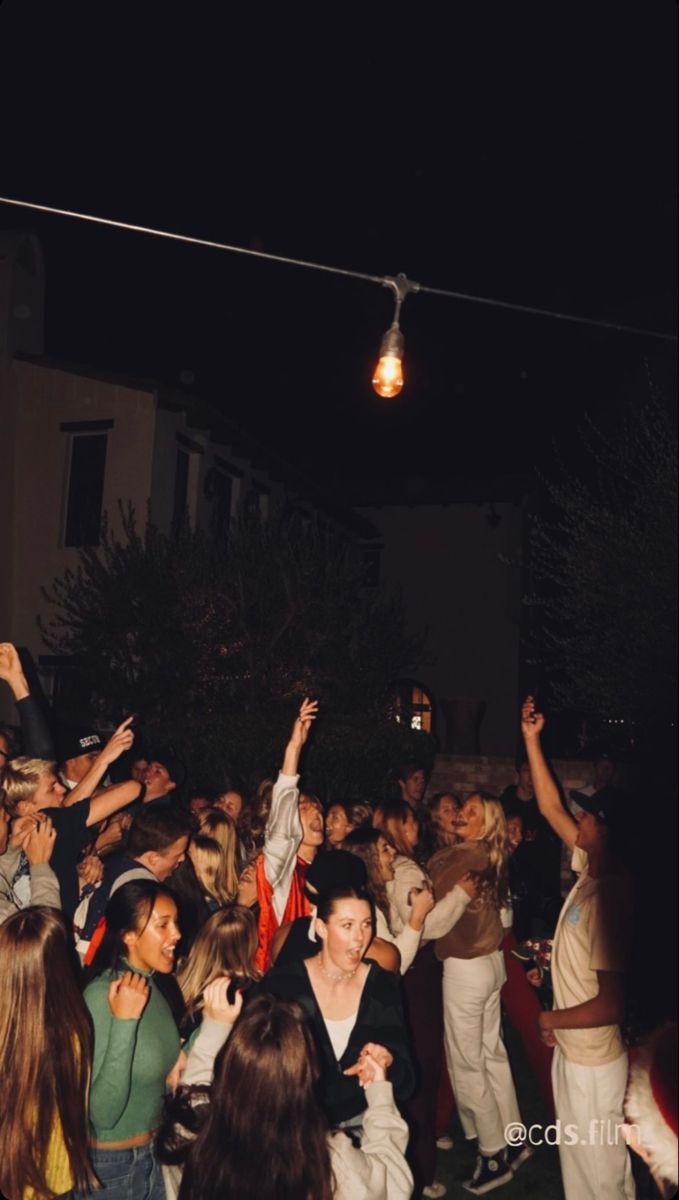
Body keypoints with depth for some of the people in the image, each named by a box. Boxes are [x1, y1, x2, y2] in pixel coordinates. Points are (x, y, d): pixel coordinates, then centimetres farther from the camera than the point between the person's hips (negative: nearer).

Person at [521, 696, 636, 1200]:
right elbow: (552, 808, 3)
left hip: (594, 1061, -8)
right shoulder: (590, 868, -7)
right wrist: (531, 739, 1)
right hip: (571, 1050, 8)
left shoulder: (609, 899, -31)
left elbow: (611, 1005, -29)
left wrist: (554, 1019, -13)